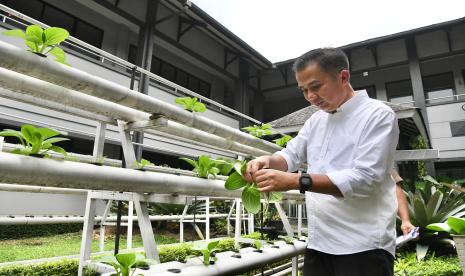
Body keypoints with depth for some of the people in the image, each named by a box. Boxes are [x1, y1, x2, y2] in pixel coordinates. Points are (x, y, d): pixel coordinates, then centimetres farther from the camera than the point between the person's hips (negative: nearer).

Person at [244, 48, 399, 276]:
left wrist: (297, 181, -28)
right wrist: (268, 161, -10)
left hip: (363, 245, -6)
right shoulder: (316, 120, 12)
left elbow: (365, 179, -20)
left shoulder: (378, 114, -9)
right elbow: (291, 155, 13)